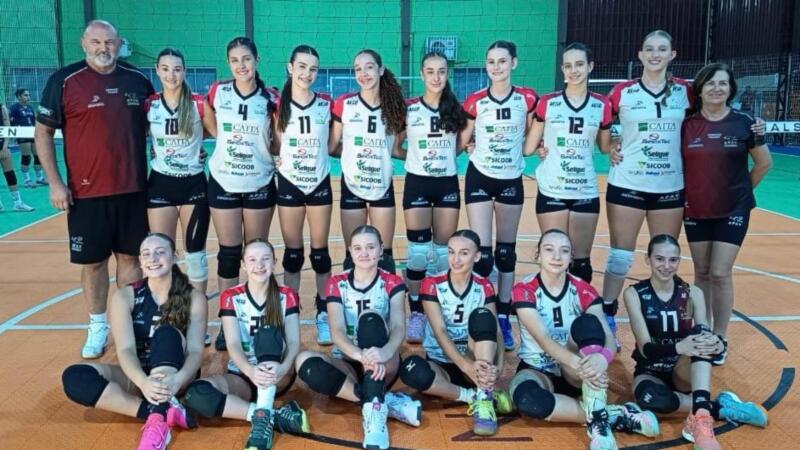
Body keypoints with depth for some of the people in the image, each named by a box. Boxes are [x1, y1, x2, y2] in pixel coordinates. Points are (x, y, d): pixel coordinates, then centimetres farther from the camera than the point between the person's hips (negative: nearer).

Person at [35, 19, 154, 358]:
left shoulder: (138, 80, 5)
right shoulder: (64, 81, -4)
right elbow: (43, 133, 0)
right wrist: (54, 182, -6)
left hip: (133, 189, 2)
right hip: (86, 192, -2)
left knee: (129, 257, 10)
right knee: (93, 261, 6)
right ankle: (98, 326, 22)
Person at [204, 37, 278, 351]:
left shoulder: (270, 99, -5)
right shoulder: (217, 92, -3)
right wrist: (229, 140, 5)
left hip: (260, 185, 0)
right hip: (223, 183, 0)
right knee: (229, 253, 5)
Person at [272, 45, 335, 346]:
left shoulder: (327, 105, -1)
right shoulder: (279, 105, -3)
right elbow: (276, 144, 7)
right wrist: (284, 158, -5)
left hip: (320, 183, 0)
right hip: (289, 184, 0)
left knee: (320, 251, 6)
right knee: (292, 253, 7)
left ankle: (323, 315, 16)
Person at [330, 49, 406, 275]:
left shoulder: (394, 107, 0)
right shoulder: (344, 104, -6)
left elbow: (394, 149, 8)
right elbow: (332, 147, -1)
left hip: (383, 187, 2)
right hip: (352, 186, -1)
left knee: (384, 254, 8)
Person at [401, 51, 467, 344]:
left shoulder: (456, 108, 4)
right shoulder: (408, 108, -2)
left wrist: (445, 155, 2)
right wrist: (414, 156, -5)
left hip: (448, 184, 2)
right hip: (417, 183, -2)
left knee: (443, 253, 6)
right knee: (418, 252, -3)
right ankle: (416, 313, 9)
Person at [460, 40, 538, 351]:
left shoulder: (527, 99, -3)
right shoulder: (475, 102, -4)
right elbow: (462, 142, 5)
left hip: (512, 180, 1)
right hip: (480, 178, -1)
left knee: (506, 252, 10)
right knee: (482, 253, -7)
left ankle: (503, 317, 22)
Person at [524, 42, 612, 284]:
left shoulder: (602, 105, 3)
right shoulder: (547, 103, -1)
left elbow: (605, 147, 12)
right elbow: (528, 147, 2)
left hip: (586, 193, 1)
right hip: (551, 192, -1)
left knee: (581, 259, 8)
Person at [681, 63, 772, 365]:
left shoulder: (744, 123, -6)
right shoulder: (687, 125, -4)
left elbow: (764, 163, 5)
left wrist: (743, 190, 8)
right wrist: (684, 193, 0)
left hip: (732, 210, -2)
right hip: (696, 210, 2)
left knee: (720, 274, -4)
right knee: (702, 272, 10)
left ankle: (720, 339, 11)